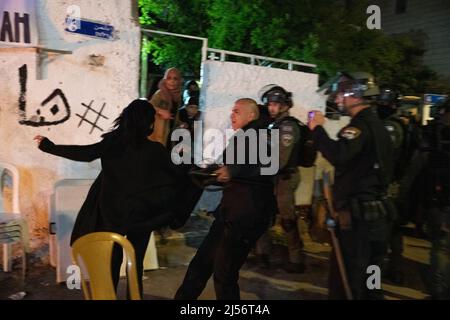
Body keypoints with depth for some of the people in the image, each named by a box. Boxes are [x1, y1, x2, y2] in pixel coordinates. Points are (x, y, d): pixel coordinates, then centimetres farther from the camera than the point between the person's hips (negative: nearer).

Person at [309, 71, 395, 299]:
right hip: (376, 212, 10)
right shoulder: (376, 124, 16)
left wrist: (317, 129, -19)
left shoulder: (361, 125, -16)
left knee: (345, 279, -1)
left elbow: (338, 156, -33)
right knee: (369, 279, 21)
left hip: (357, 215, -10)